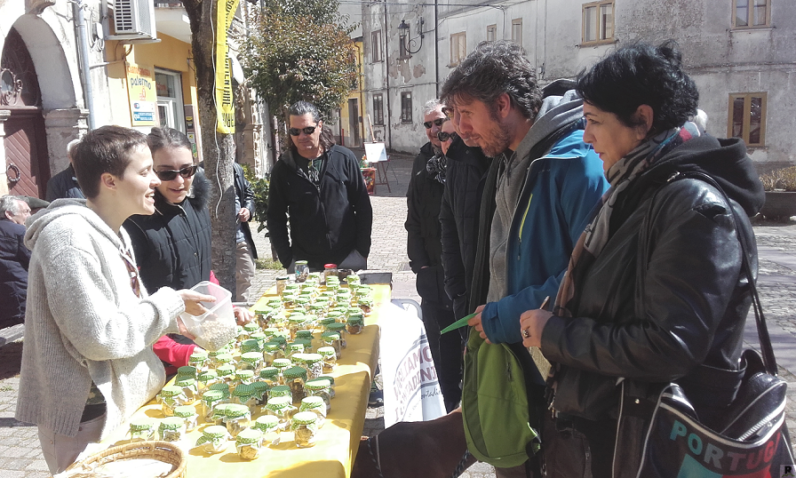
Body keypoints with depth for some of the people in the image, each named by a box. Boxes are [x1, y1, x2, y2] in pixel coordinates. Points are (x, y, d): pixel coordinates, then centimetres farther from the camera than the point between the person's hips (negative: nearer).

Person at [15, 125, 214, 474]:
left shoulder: (113, 232, 8)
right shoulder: (69, 236, -22)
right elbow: (98, 337, -26)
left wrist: (172, 320, 2)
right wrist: (170, 304, -16)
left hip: (125, 404, 9)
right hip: (90, 422, -9)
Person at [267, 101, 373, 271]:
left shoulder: (344, 159, -2)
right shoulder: (283, 169, 0)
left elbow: (363, 207, 2)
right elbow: (276, 219, 6)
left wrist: (362, 251, 0)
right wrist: (287, 260, -2)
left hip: (348, 260, 0)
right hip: (303, 264, 0)